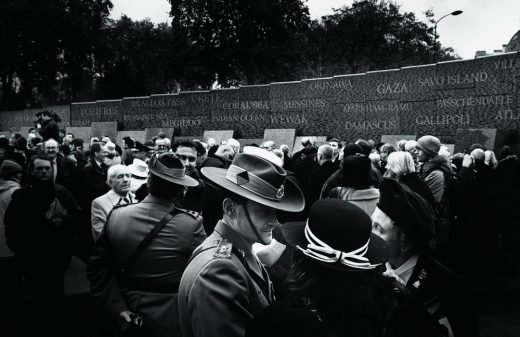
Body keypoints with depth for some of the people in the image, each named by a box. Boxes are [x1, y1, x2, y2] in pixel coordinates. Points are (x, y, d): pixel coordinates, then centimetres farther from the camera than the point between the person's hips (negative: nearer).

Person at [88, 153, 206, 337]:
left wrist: (116, 308, -6)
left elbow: (98, 268, -5)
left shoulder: (116, 215, -9)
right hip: (172, 322, -3)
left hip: (128, 318, 3)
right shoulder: (192, 224, -21)